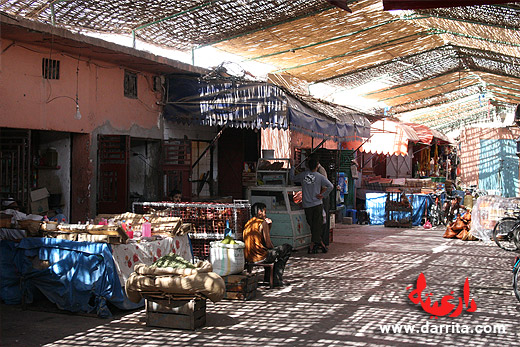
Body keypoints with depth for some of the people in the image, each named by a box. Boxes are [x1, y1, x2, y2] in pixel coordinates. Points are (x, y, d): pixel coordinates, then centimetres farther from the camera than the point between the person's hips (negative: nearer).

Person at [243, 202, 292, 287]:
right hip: (260, 257, -9)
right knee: (287, 248, 7)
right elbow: (268, 244, -12)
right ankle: (277, 279, 10)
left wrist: (268, 226, 12)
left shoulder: (248, 223, 14)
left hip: (248, 257, 9)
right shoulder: (263, 223, -11)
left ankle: (267, 277, 35)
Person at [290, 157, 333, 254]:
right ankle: (312, 246, -4)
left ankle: (320, 243, 13)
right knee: (317, 225, 1)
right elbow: (330, 186, -14)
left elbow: (292, 178, 18)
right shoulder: (320, 176, -4)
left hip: (307, 205, 2)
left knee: (312, 224, 12)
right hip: (317, 204, -2)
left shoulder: (303, 175, 1)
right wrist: (323, 195, -5)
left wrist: (292, 167, 28)